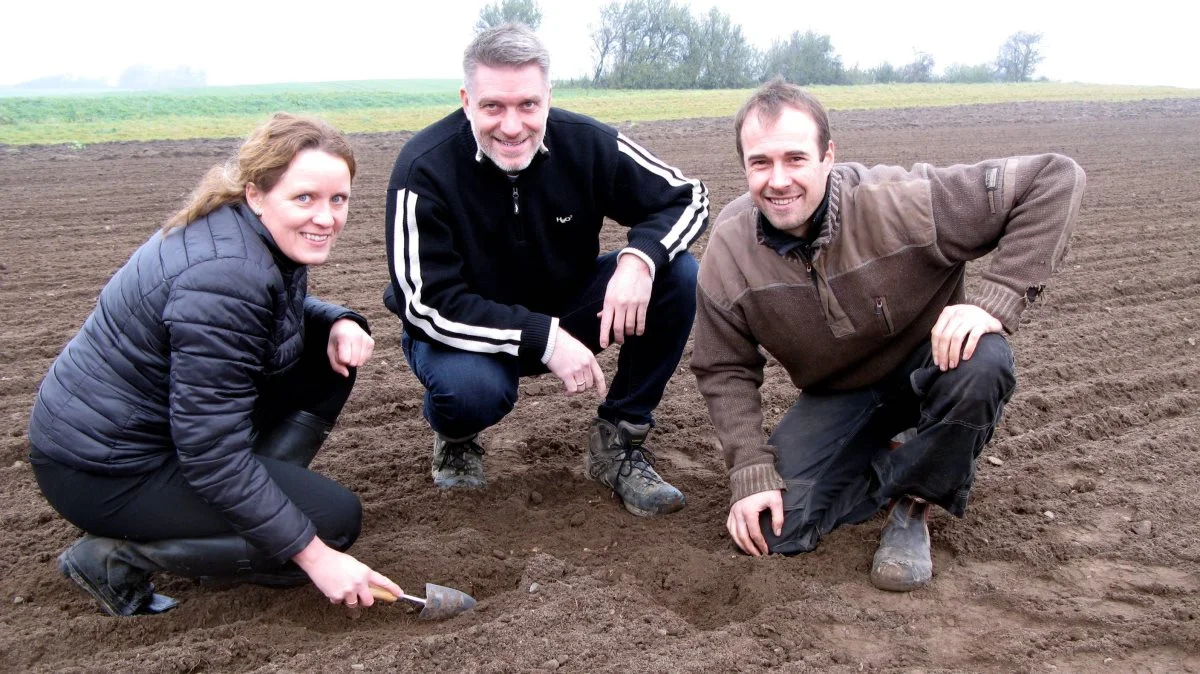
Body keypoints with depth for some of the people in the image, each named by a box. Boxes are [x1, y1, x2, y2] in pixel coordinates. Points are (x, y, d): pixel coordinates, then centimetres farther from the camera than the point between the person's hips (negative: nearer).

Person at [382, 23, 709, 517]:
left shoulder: (585, 143, -16)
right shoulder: (424, 169, -23)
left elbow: (687, 196, -8)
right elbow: (427, 304, -26)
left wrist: (640, 257, -31)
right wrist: (543, 338, -36)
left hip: (566, 307, 4)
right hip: (464, 331, -3)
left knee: (678, 275, -19)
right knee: (471, 385, -38)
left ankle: (617, 444, -4)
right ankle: (455, 438, 3)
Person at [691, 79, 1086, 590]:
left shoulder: (901, 202, -28)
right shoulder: (728, 251, -17)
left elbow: (1056, 180, -25)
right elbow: (724, 371, -8)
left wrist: (994, 301, -34)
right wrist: (752, 474, -17)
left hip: (930, 363, -1)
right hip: (836, 394, 2)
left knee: (982, 364, -37)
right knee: (772, 529, -15)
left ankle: (912, 506, -9)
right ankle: (887, 467, 14)